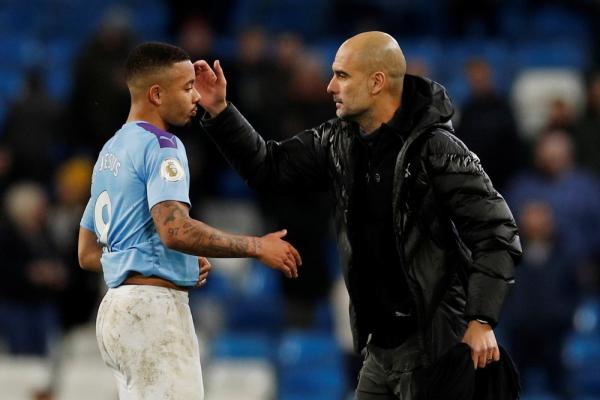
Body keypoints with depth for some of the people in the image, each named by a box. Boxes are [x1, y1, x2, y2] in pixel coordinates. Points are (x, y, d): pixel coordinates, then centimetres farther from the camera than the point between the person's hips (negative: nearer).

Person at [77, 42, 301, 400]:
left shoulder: (111, 150, 20)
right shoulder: (161, 145, -9)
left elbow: (88, 254, 22)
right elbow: (175, 230, -24)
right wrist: (257, 247, -16)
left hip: (117, 307, 10)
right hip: (154, 306, -10)